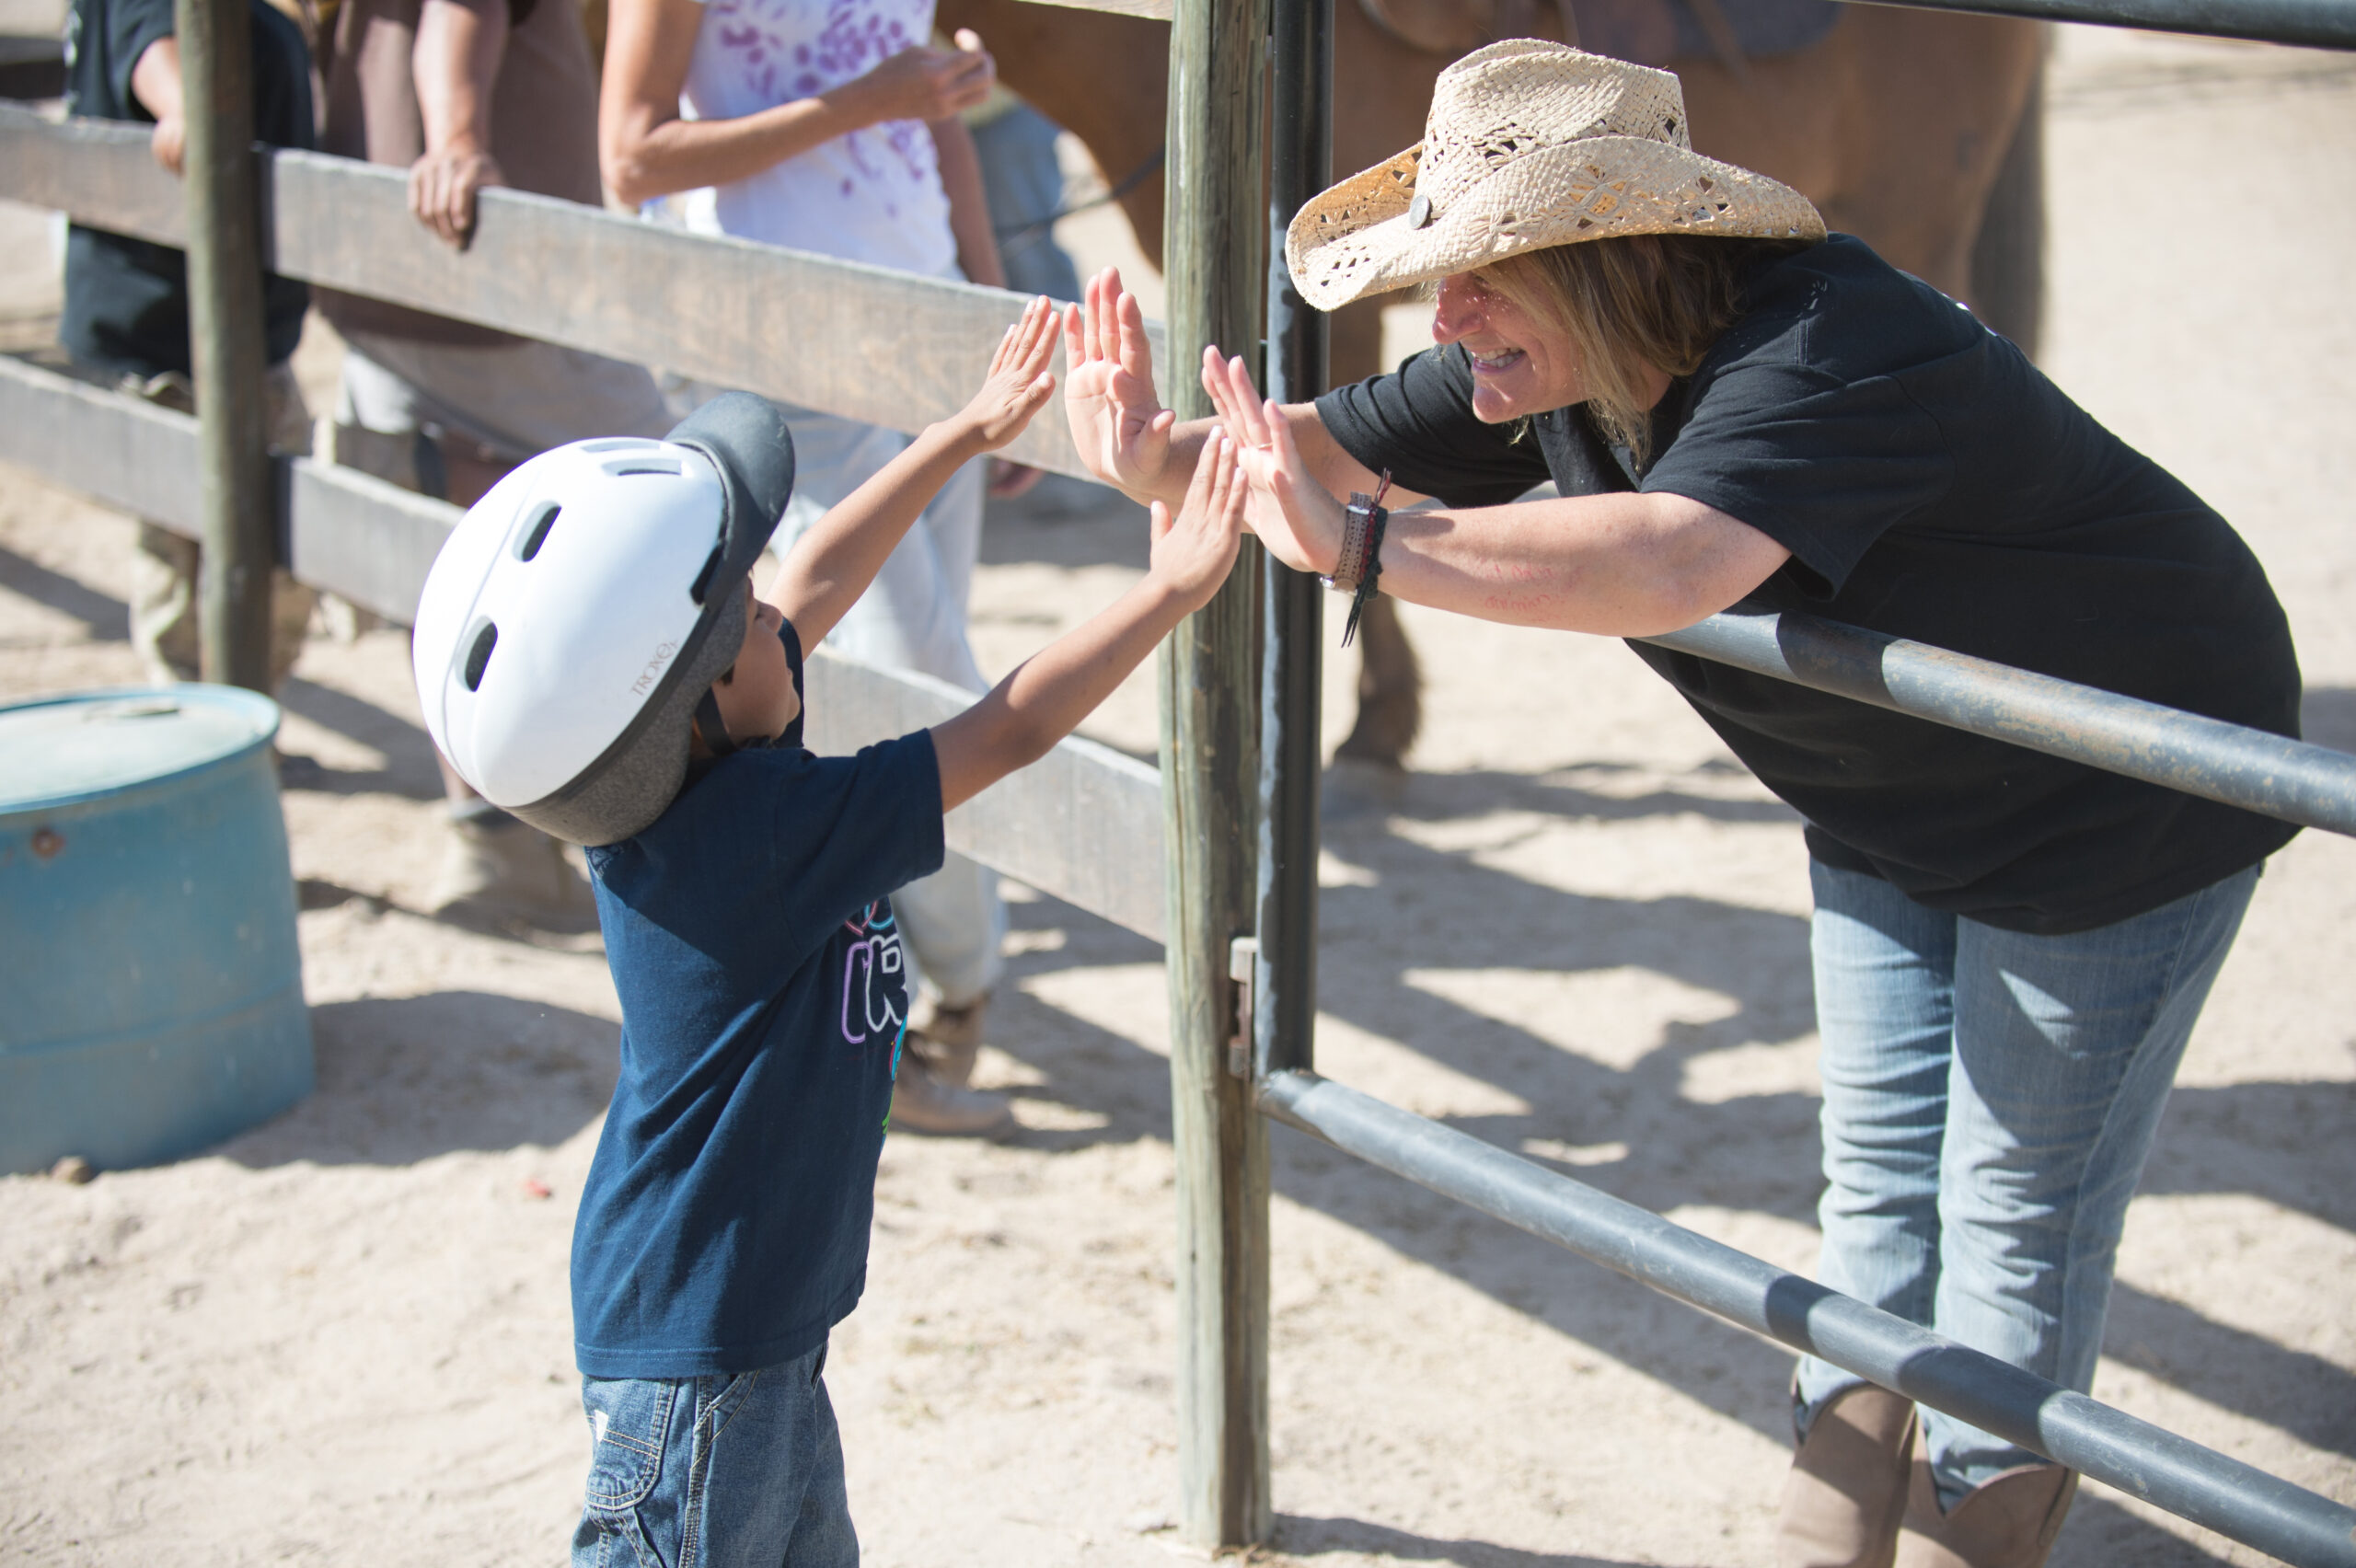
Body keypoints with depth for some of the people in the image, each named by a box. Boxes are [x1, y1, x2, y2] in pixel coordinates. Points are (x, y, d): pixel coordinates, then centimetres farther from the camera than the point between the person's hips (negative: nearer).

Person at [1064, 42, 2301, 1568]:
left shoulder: (1828, 351, -38)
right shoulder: (1565, 367, -11)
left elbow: (1666, 565, -55)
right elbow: (1335, 445, -7)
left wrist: (1361, 551, -59)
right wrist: (1163, 458, -27)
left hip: (2122, 803, -8)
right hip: (1894, 807, 8)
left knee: (2018, 1208, 1)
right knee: (1879, 1169, 15)